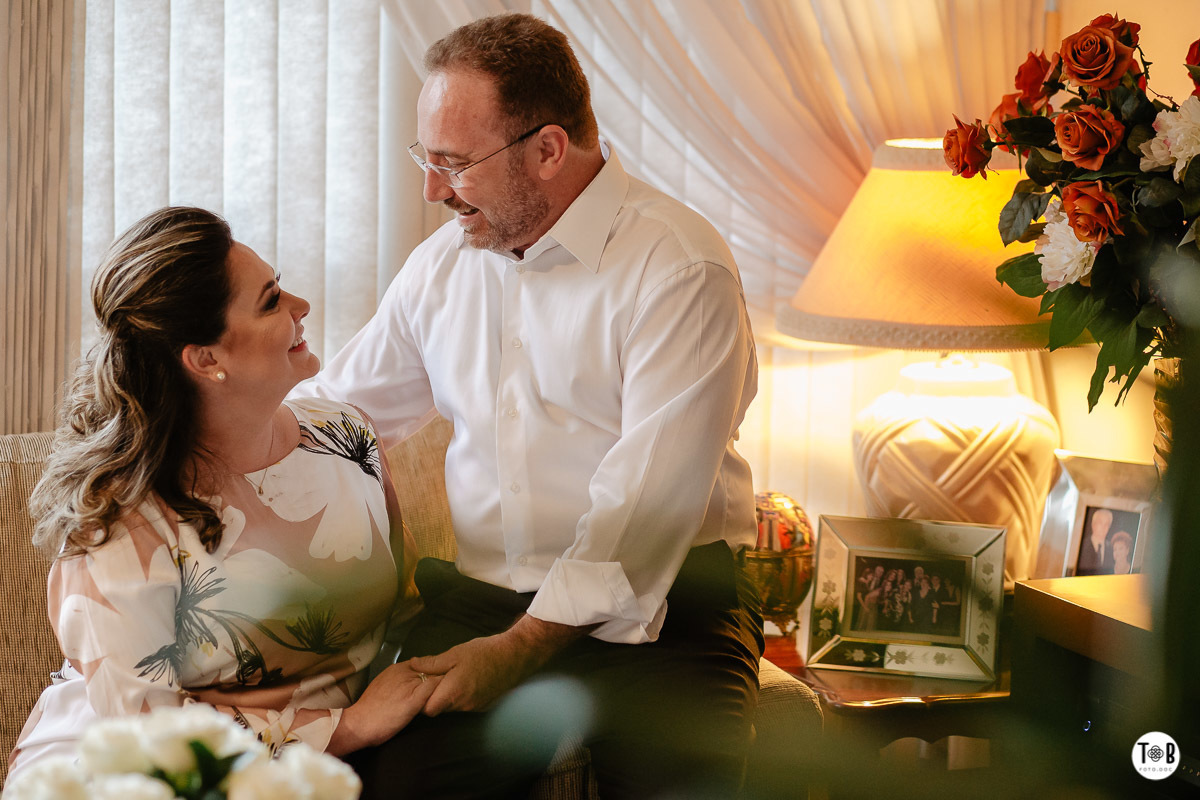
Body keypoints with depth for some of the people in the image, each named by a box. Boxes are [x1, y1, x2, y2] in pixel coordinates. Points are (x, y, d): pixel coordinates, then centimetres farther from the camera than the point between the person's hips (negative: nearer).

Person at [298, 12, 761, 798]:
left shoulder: (680, 269, -9)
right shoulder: (440, 266, 13)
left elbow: (648, 499, -17)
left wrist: (521, 647, -21)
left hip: (655, 606, -4)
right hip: (475, 595, 4)